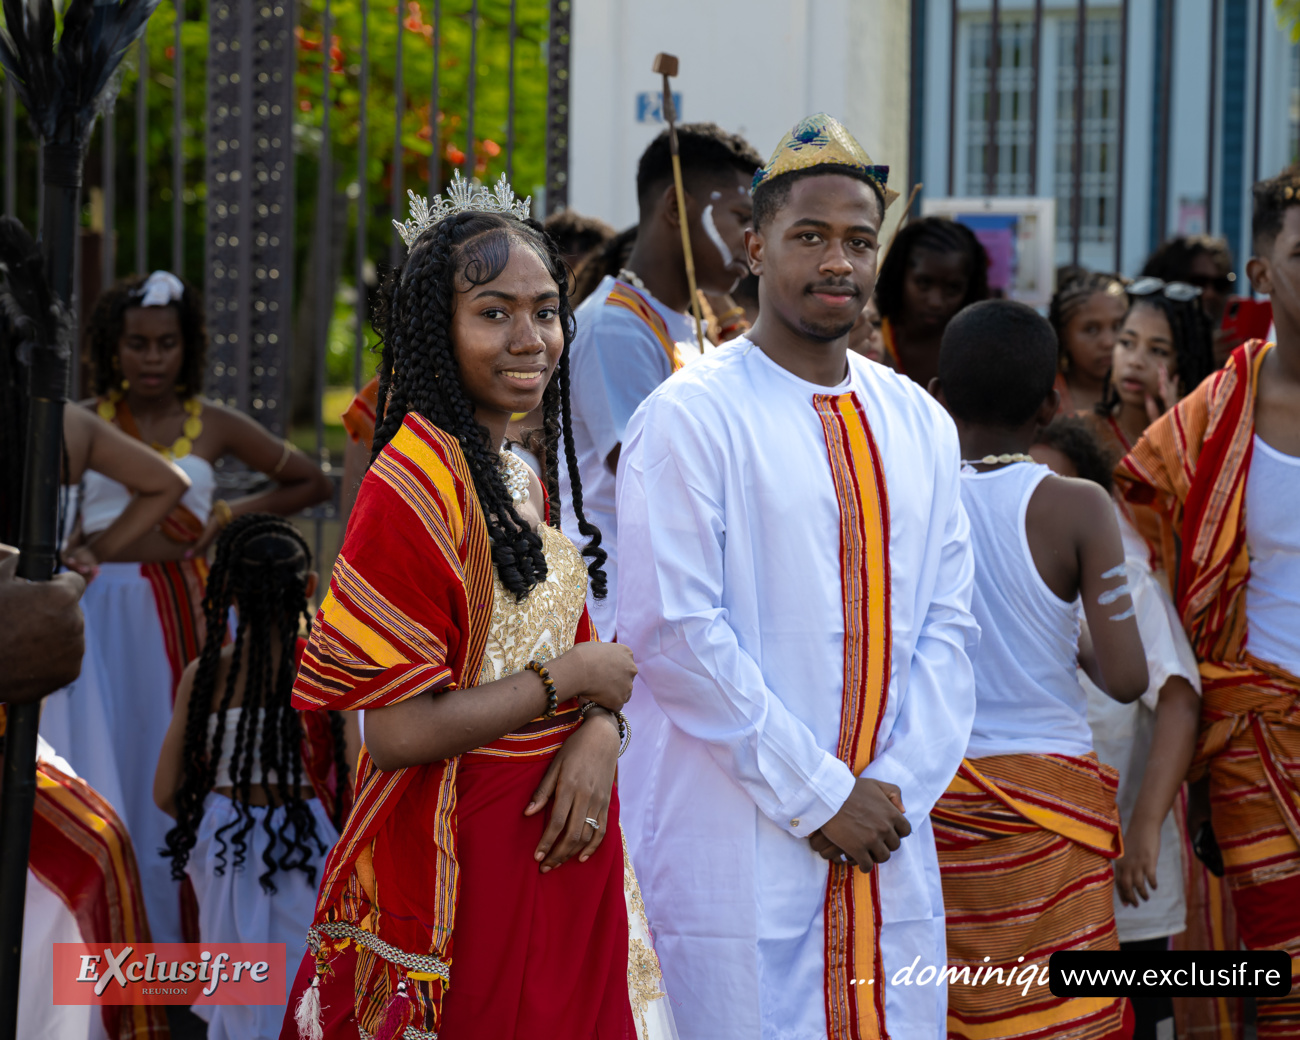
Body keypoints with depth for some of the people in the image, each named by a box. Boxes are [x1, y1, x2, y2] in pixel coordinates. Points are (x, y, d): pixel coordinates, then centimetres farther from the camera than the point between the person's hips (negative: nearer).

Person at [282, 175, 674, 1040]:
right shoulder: (417, 482, -16)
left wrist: (600, 729, -9)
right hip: (470, 861, -8)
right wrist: (571, 678, -12)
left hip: (558, 840, 8)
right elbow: (397, 733, -21)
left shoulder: (523, 481, 12)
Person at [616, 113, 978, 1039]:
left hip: (891, 854, 5)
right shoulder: (690, 417, -5)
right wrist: (819, 796, -11)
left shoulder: (919, 424, 14)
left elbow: (947, 625, 11)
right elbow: (674, 632, -11)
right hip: (736, 851, -5)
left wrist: (898, 790, -4)